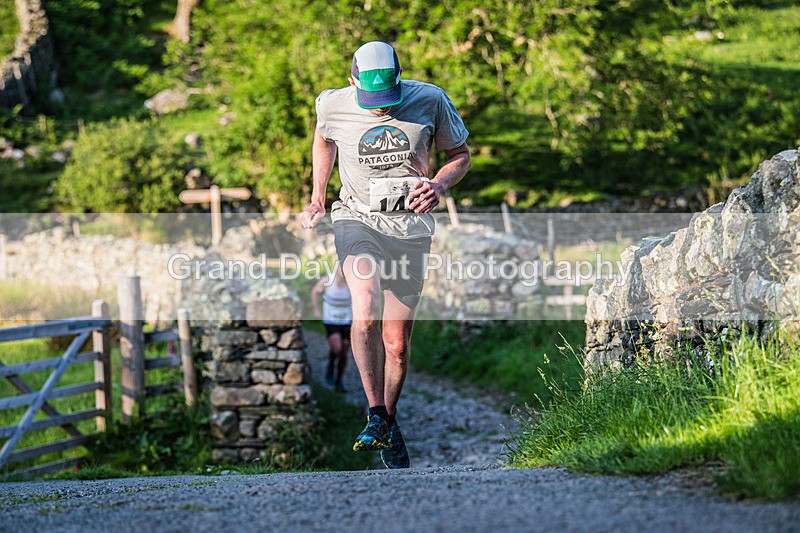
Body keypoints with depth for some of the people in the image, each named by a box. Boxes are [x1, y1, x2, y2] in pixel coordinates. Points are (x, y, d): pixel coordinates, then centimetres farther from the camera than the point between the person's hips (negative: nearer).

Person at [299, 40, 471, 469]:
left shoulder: (429, 102, -9)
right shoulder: (334, 105, -7)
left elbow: (460, 154, 6)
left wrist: (439, 185, -14)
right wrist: (317, 200, 13)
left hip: (410, 225, 1)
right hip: (357, 219, -1)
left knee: (396, 343, 4)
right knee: (365, 312, -28)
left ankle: (390, 421, 26)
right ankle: (376, 417, -24)